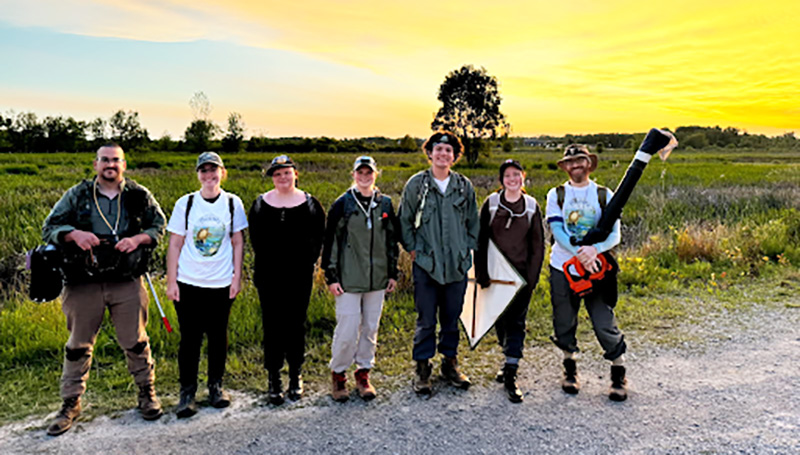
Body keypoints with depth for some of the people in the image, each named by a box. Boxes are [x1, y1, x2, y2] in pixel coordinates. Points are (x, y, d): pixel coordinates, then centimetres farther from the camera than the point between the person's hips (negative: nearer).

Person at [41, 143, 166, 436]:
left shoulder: (139, 196, 5)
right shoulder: (77, 195, 5)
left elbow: (159, 225, 10)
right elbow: (49, 228, 5)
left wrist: (138, 239, -9)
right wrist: (74, 234, -16)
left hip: (127, 282, 0)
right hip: (84, 283, 1)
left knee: (135, 342, 7)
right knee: (78, 345, 10)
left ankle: (147, 392, 25)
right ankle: (71, 403, 25)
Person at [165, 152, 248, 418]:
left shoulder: (232, 203, 2)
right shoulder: (185, 203, 0)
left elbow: (238, 243, 5)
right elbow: (175, 245, 2)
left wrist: (237, 277, 0)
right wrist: (171, 282, -1)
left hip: (222, 284, 1)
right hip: (188, 283, 0)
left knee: (218, 336, 9)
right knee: (190, 338, 3)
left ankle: (216, 386, 26)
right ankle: (187, 392, 17)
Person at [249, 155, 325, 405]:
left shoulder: (310, 204, 2)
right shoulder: (260, 204, 5)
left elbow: (318, 237, 4)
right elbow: (255, 239, 8)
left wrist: (308, 262, -4)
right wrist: (266, 262, 1)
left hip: (299, 277, 0)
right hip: (269, 278, 1)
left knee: (296, 325, 8)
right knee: (272, 326, 4)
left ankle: (296, 376, 23)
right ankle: (274, 379, 16)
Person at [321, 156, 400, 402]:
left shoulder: (385, 204, 8)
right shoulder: (342, 204, -3)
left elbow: (392, 239, 14)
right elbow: (330, 241, -2)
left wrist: (393, 273, 11)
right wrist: (331, 276, -6)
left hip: (377, 278, 4)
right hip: (348, 279, -3)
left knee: (370, 328, 11)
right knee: (347, 330, -4)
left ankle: (363, 373, 26)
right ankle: (338, 374, 17)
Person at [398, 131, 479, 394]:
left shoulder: (464, 186, 7)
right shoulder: (416, 184, 0)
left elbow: (473, 222, 16)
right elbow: (404, 221, 5)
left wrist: (468, 248, 8)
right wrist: (413, 249, 0)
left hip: (457, 264, 3)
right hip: (426, 264, -2)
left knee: (452, 317, 12)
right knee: (426, 320, 2)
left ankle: (450, 363, 28)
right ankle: (422, 368, 16)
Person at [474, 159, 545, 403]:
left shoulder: (531, 206, 3)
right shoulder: (491, 203, 1)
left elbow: (538, 245, 5)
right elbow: (480, 240, 0)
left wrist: (532, 277, -4)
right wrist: (482, 273, -7)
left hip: (522, 274, -1)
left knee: (516, 322, -3)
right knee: (500, 320, 10)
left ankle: (510, 377, 1)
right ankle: (509, 361, 34)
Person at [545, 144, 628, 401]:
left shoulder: (604, 195, 5)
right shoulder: (556, 195, 5)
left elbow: (614, 234, -3)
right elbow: (557, 230, -9)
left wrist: (594, 249, -24)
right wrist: (579, 253, -24)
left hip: (596, 268, -1)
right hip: (563, 268, 1)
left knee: (605, 323, -4)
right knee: (564, 324, 9)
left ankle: (619, 376, 14)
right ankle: (570, 370, 30)